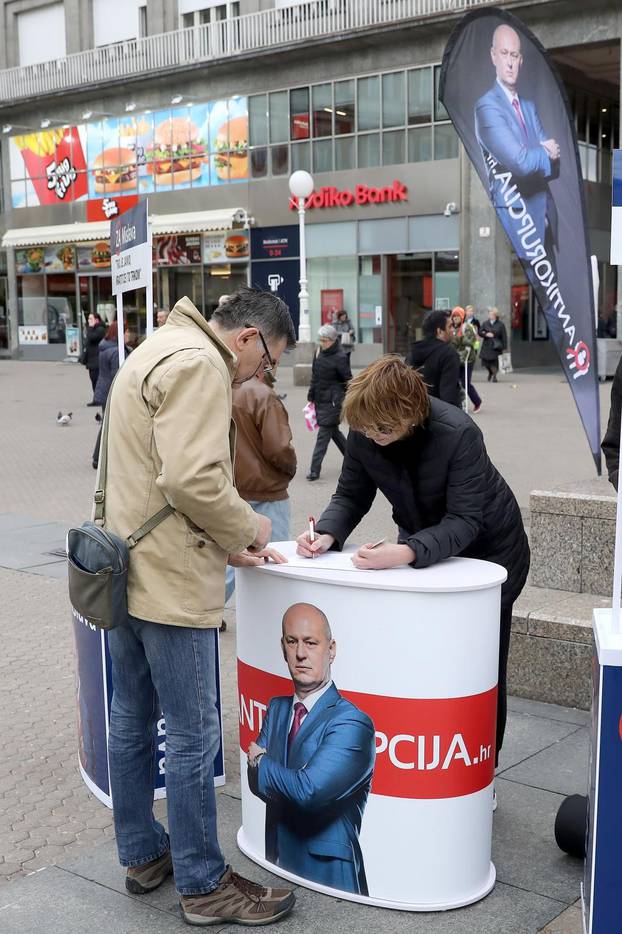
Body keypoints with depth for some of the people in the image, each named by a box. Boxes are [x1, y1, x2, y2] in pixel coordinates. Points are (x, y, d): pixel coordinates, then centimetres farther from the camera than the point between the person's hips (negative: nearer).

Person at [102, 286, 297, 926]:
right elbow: (193, 480, -26)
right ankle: (203, 885, 12)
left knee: (131, 723, 18)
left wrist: (223, 544, 14)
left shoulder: (158, 353, 18)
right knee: (193, 737, 0)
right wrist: (249, 528, -9)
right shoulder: (198, 364, -15)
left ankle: (142, 854, 32)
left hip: (127, 571, 11)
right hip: (170, 583, -10)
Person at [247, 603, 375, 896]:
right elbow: (257, 782, 6)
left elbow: (308, 791, -21)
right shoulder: (277, 708, 14)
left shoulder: (352, 724, -12)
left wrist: (261, 762, -4)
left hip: (329, 874, -5)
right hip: (277, 865, 5)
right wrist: (289, 778, -14)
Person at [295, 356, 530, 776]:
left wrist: (408, 552, -53)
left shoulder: (459, 434, -36)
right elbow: (351, 496, -11)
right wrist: (327, 533, -32)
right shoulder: (364, 433, -21)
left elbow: (464, 521, -38)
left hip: (488, 547, -4)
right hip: (422, 543, 5)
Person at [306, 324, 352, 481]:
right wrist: (311, 397, 14)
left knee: (324, 433, -7)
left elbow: (348, 381, -9)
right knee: (333, 431, 16)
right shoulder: (319, 353, 8)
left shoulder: (340, 357, -13)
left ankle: (314, 470, -6)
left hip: (333, 401, -8)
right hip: (320, 400, 8)